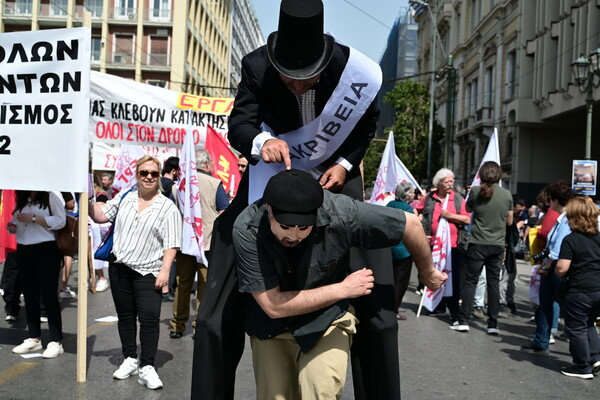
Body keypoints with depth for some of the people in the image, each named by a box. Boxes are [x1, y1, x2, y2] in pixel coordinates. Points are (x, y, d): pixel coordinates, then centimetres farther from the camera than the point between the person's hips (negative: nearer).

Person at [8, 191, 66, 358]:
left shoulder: (50, 196, -3)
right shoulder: (21, 200, 14)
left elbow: (61, 220, -11)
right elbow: (17, 221, 22)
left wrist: (34, 219, -16)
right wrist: (13, 228, -1)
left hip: (46, 250, -6)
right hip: (23, 251, 6)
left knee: (49, 295, -5)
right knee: (30, 296, 10)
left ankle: (56, 342, -1)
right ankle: (34, 339, 21)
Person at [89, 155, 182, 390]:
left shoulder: (168, 208, -6)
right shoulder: (125, 197, 8)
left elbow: (171, 244, -9)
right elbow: (101, 216, 10)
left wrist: (165, 269, -17)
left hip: (148, 272, -4)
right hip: (119, 267, 4)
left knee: (149, 318, -9)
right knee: (125, 315, 14)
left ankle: (146, 367, 2)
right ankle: (130, 359, 28)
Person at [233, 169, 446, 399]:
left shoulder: (340, 212, -28)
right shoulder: (246, 230, -28)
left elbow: (410, 224, -14)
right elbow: (273, 306, -26)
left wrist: (427, 273, 4)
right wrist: (343, 289, -24)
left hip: (328, 316, -1)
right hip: (271, 326, 1)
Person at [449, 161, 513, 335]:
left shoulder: (476, 191, -7)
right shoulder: (507, 195, -1)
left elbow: (468, 209, 13)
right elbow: (509, 222, 8)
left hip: (478, 244, -2)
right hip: (497, 245, 2)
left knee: (470, 281, 5)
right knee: (493, 282, 8)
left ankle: (463, 320, 5)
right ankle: (493, 324, 10)